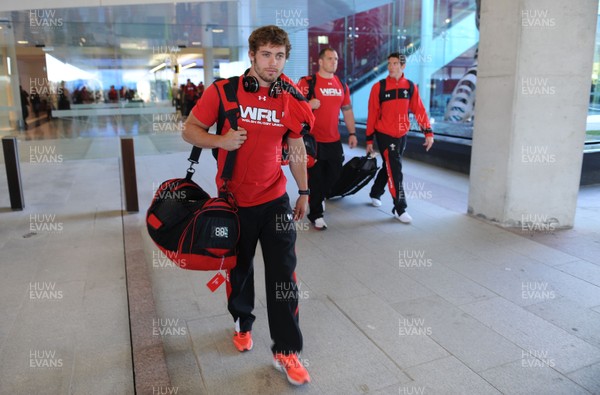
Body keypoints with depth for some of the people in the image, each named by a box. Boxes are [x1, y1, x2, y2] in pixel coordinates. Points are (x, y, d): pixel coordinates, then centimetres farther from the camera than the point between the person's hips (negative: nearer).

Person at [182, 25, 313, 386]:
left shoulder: (290, 98, -1)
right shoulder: (223, 91, -9)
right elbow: (190, 130, -2)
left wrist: (304, 192, 9)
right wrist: (220, 141, -22)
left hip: (275, 198, 1)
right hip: (234, 199, -1)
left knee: (283, 273, 0)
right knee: (239, 268, 17)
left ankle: (287, 351, 14)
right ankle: (243, 322, 45)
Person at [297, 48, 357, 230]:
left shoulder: (342, 85, 11)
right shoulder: (308, 82, -7)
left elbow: (347, 110, 17)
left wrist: (352, 133, 14)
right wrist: (308, 105, -25)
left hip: (334, 141, 6)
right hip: (313, 140, -6)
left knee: (334, 174, 14)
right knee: (316, 177, 2)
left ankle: (318, 199, 42)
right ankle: (315, 214, 19)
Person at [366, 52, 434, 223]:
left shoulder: (410, 87, 1)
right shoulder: (379, 87, -8)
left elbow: (419, 110, 1)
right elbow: (372, 115, -5)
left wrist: (428, 132, -7)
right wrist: (369, 139, -4)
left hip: (402, 135, 4)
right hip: (384, 135, -4)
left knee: (390, 167, 17)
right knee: (395, 171, -7)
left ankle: (375, 193, 39)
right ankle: (400, 209, 0)